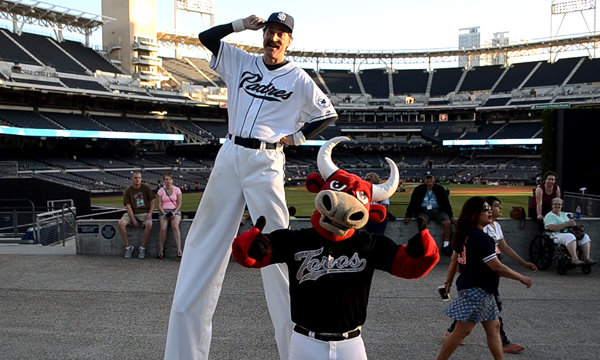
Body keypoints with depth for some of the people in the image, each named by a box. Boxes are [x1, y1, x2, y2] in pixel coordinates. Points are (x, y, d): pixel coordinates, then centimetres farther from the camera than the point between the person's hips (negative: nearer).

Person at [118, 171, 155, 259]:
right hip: (132, 213, 1)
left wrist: (150, 213, -9)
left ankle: (142, 248, -18)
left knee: (149, 224, -33)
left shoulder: (146, 188, 5)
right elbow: (128, 206, -2)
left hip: (144, 213, -1)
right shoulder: (128, 191, 3)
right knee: (121, 223, -27)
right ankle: (128, 247, -13)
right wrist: (133, 220, -13)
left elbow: (152, 202, 8)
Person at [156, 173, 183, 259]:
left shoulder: (177, 190, 6)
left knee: (175, 226, -31)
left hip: (175, 211, -1)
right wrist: (163, 213, -14)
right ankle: (161, 250, -15)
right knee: (163, 228, -27)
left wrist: (174, 212, -14)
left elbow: (179, 204, 3)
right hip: (163, 211, 1)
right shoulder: (160, 191, 8)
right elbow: (159, 205, 4)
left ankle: (179, 250, -37)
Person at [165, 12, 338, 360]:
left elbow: (329, 114, 10)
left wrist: (297, 136, 0)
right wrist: (241, 24, 5)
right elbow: (206, 37, 14)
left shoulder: (299, 79, 5)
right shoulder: (241, 62, 14)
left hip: (265, 164, -4)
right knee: (205, 240, 3)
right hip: (229, 158, 4)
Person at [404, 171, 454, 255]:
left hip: (438, 211, 1)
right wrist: (408, 215, -3)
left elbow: (446, 203, 13)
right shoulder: (418, 189, 7)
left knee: (447, 222, -26)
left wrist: (450, 216, 4)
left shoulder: (440, 189, 10)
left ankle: (446, 245, -15)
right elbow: (412, 203, 7)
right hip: (424, 211, -1)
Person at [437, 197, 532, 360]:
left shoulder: (466, 235, 10)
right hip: (476, 290, -10)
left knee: (493, 327, 14)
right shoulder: (480, 237, -20)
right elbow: (497, 267, -19)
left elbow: (457, 261, 17)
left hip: (480, 291, 10)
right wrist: (521, 278, -8)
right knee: (462, 330, -3)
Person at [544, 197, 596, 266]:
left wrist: (572, 223, -5)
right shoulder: (549, 216, -1)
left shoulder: (563, 214, 25)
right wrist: (566, 224, -16)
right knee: (570, 236, -37)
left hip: (568, 233, 8)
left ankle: (586, 258, -20)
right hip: (557, 236, -8)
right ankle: (574, 259, -43)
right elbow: (551, 228, -17)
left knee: (585, 236, -12)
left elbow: (570, 224, 21)